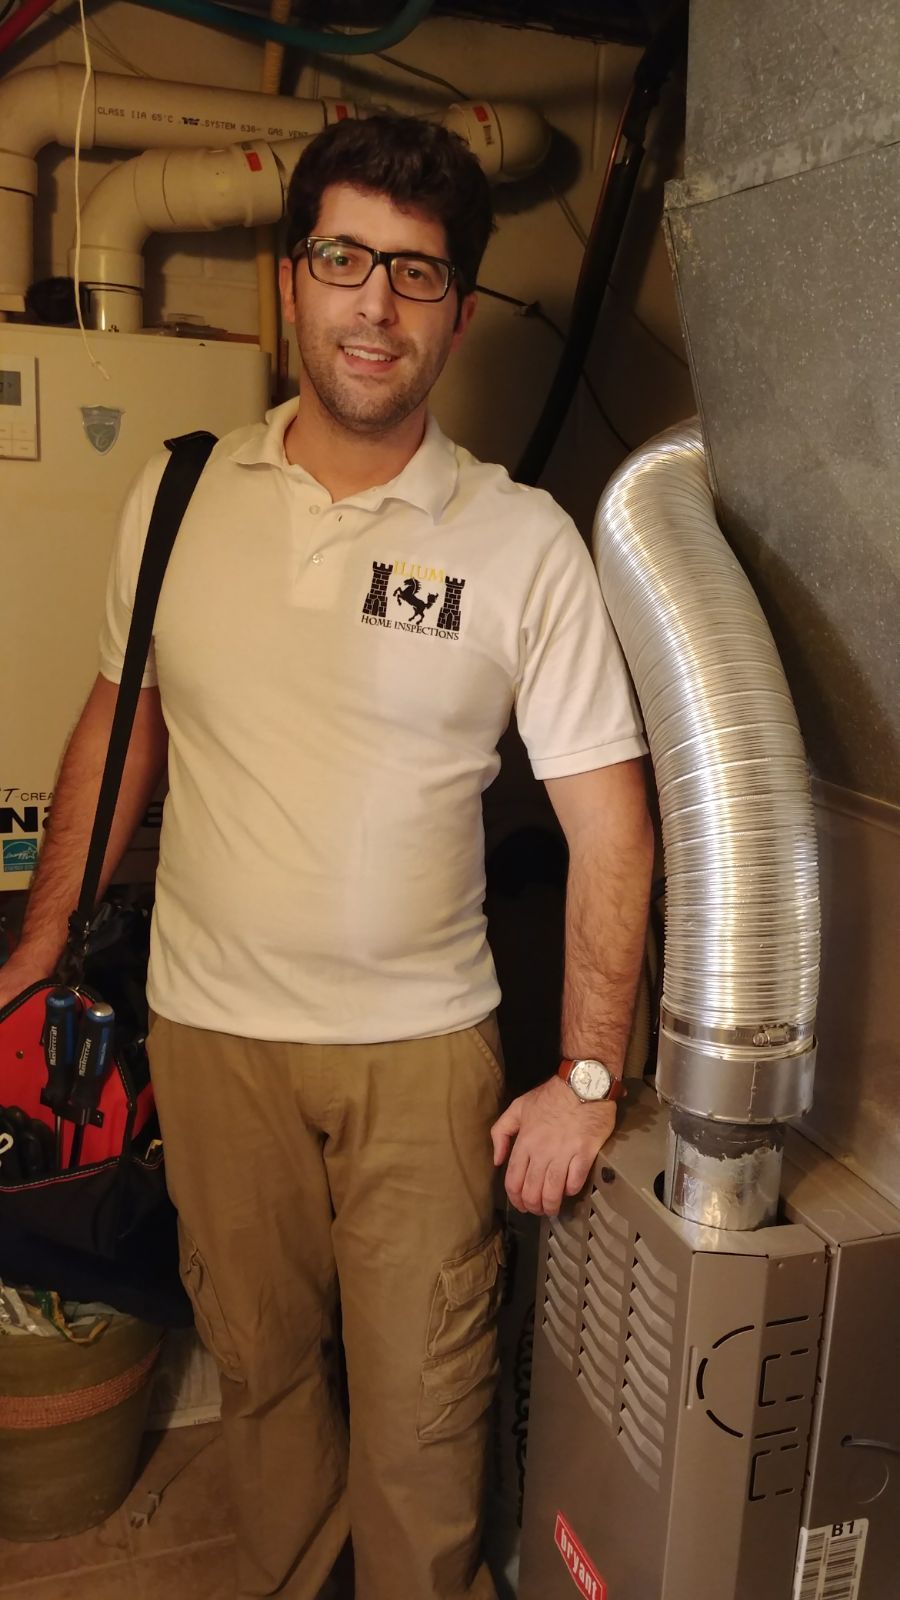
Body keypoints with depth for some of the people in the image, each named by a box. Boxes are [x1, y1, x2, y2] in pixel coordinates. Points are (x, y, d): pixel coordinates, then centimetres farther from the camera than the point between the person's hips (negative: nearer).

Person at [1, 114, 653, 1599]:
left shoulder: (522, 541, -10)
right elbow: (121, 723, 10)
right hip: (210, 1028, 3)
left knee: (422, 1402, 9)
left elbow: (607, 818, -7)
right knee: (260, 1362, 19)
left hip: (423, 1043, -2)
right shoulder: (176, 495, -1)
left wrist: (588, 1078, -7)